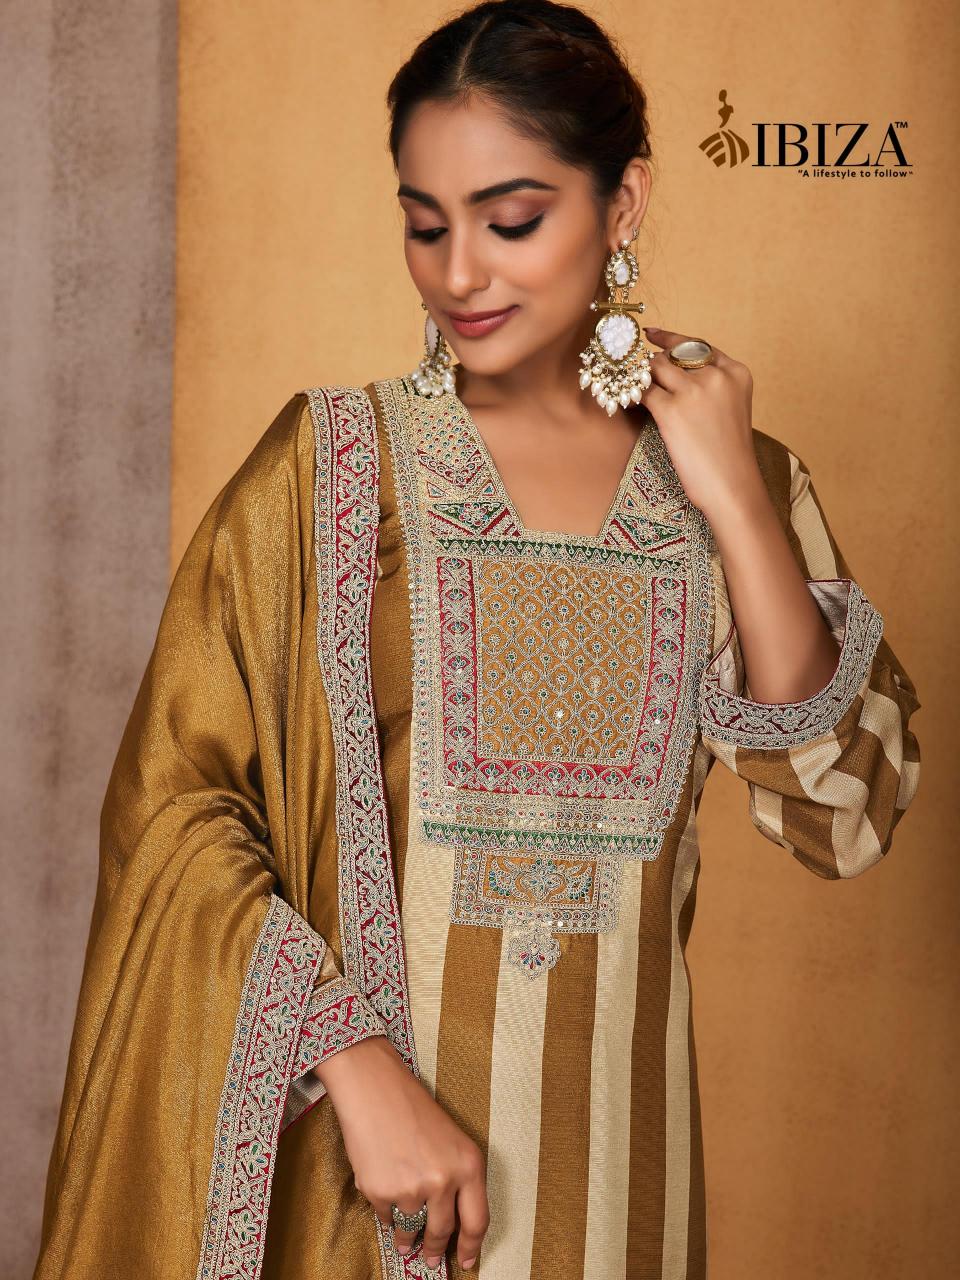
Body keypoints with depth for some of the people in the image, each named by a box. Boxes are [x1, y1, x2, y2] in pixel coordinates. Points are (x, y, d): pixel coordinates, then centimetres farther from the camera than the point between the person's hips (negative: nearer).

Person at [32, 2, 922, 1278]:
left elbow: (844, 817, -5)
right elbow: (171, 799, -10)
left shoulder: (741, 477, 2)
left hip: (618, 1147, 2)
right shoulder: (331, 461, -6)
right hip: (357, 1130, -2)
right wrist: (360, 1065, -19)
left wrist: (733, 502, -11)